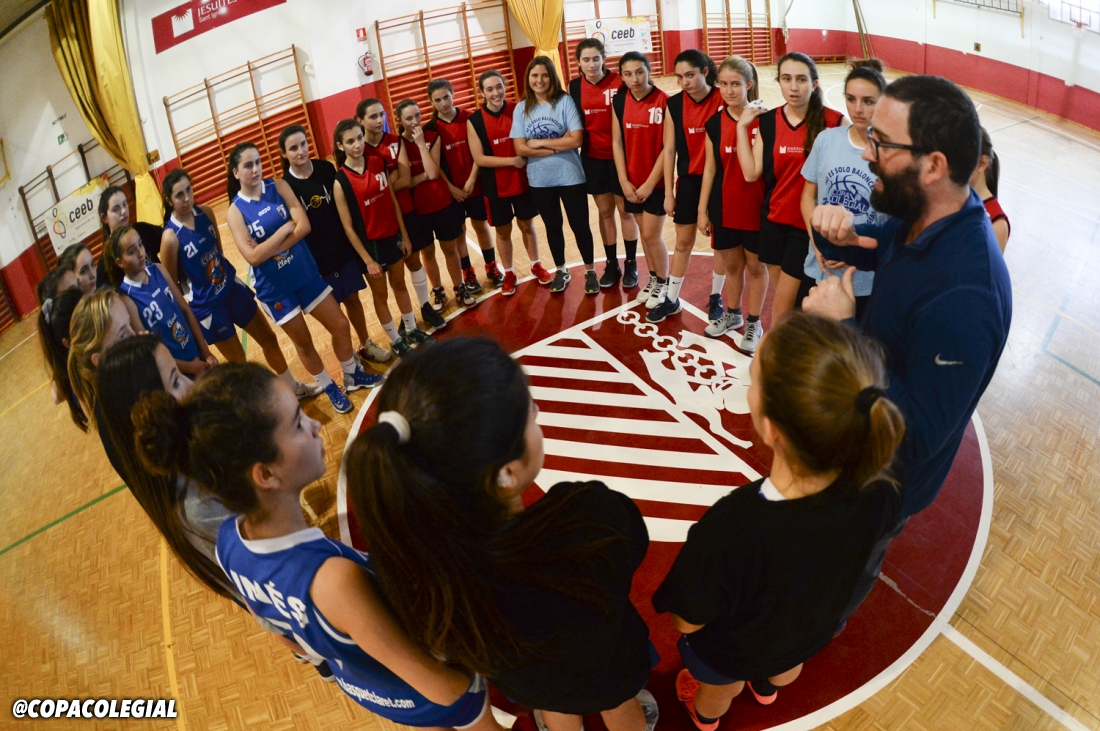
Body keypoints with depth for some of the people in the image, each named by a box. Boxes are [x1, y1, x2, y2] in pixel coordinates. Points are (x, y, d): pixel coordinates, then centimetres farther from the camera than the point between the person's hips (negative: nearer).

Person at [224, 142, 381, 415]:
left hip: (306, 273, 3)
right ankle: (329, 388, 33)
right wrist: (286, 228, -18)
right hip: (275, 288, -3)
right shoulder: (235, 212, -11)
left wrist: (270, 248, -21)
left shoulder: (279, 187, -4)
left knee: (340, 326, 10)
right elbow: (253, 257, -20)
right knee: (303, 342, 12)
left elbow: (304, 225, -14)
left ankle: (353, 375, 34)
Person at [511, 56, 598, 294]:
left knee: (579, 225, 7)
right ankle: (561, 271, 33)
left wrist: (540, 143, -13)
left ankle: (590, 271, 25)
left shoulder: (565, 101, -9)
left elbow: (576, 140, -17)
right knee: (552, 226, 16)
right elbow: (520, 148, -9)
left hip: (570, 176, -3)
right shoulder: (522, 108, -1)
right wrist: (558, 146, -14)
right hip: (540, 180, 3)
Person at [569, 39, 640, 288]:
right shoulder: (574, 87, 0)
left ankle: (631, 264, 21)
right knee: (604, 211, 13)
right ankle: (612, 264, 25)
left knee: (625, 210, 7)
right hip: (593, 158, 3)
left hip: (620, 156, -3)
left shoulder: (619, 82, -11)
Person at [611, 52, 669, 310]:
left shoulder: (663, 101, -13)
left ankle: (664, 283, 20)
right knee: (643, 232, 14)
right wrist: (624, 181, -5)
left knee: (651, 234, -1)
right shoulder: (619, 101, 0)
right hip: (631, 181, 4)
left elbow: (668, 146, -14)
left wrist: (650, 183, -14)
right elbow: (617, 142, 2)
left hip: (656, 180, -4)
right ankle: (653, 278, 32)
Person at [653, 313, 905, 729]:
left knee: (719, 689, 37)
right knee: (786, 667, 42)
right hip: (810, 633, 3)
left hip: (730, 653, -3)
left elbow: (687, 620, -29)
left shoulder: (729, 532, -50)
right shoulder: (876, 496, -38)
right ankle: (767, 686, 76)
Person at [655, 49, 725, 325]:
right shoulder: (674, 104, -3)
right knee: (683, 242, 10)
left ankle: (716, 297, 27)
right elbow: (669, 150, 0)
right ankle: (671, 300, 22)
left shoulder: (723, 100, -10)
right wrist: (669, 193, 0)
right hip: (688, 181, 2)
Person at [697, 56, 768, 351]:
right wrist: (702, 210, 4)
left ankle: (753, 323, 27)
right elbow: (710, 169, 4)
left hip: (756, 207, -3)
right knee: (731, 265, 18)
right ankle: (731, 314, 39)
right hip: (724, 208, 3)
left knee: (755, 266, 12)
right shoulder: (714, 123, 0)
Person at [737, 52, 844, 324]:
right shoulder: (767, 121, 2)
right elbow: (751, 173, -3)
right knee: (789, 302, 16)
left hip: (810, 225, -4)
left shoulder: (833, 122, -11)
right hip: (774, 220, 4)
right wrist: (742, 126, -3)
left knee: (782, 307, 0)